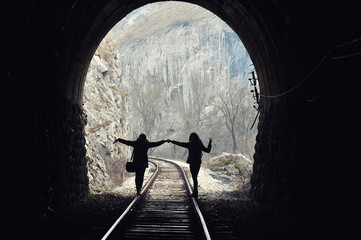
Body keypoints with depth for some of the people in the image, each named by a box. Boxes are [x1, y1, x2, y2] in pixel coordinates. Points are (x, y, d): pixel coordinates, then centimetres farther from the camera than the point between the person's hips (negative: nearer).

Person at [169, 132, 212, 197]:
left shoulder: (200, 145, -2)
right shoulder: (189, 144, 9)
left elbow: (207, 150, -4)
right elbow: (180, 144, 14)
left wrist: (210, 143, -13)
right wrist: (172, 141, 14)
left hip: (197, 163, -4)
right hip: (191, 163, 4)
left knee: (195, 177, -11)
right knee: (194, 177, 9)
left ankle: (195, 193, -10)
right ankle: (195, 192, 17)